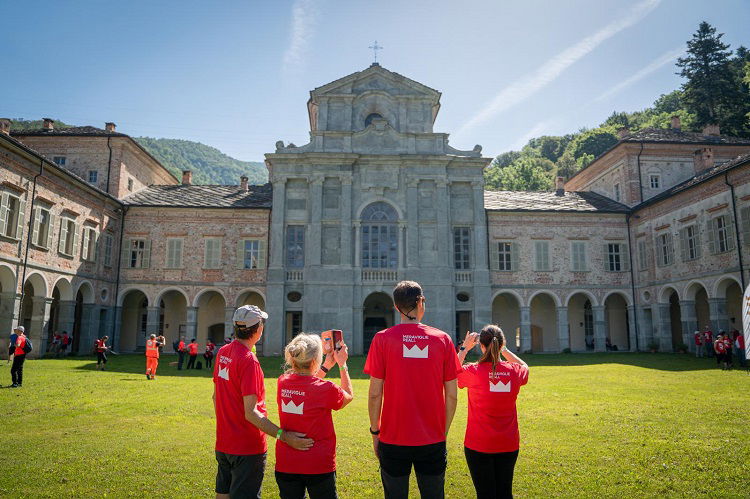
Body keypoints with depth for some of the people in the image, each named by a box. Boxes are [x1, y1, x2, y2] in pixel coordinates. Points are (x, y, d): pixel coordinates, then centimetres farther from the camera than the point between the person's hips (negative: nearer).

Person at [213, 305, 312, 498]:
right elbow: (251, 413, -26)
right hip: (247, 446, -8)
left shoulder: (222, 352, 3)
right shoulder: (249, 361, -23)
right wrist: (283, 436, -28)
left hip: (223, 443, 8)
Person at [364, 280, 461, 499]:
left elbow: (375, 394, -7)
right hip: (433, 440, 1)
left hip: (393, 440, -1)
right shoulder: (442, 339, -3)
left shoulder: (383, 338, -7)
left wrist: (375, 432, 6)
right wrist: (443, 432, 12)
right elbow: (452, 396, 0)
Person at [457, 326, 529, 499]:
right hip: (508, 445, 3)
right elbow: (524, 366, 18)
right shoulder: (515, 371, -8)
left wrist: (464, 348, 11)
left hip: (478, 445, -3)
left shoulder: (473, 372, -17)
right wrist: (503, 349, 16)